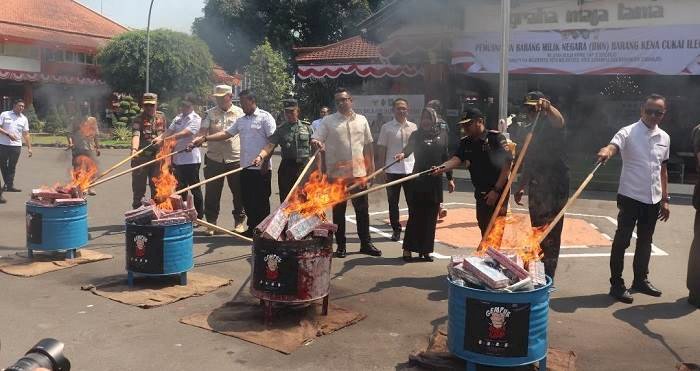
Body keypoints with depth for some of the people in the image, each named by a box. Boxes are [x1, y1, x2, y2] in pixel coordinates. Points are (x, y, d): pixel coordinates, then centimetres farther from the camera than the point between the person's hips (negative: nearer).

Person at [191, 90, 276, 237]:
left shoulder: (265, 117, -5)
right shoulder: (241, 121, 16)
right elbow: (226, 133, 12)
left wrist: (265, 161, -15)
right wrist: (204, 138, 1)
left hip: (261, 168, -7)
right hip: (245, 167, 7)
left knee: (261, 201, 0)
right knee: (248, 200, 11)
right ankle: (252, 228, 22)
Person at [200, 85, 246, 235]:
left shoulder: (240, 113, 2)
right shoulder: (210, 113, 6)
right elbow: (203, 131, -4)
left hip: (236, 159, -1)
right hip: (214, 159, 1)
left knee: (239, 193, 7)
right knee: (212, 193, 6)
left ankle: (239, 221, 21)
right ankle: (211, 222, 19)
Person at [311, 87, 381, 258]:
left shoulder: (361, 120, 9)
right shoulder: (328, 121, 1)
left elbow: (368, 145, 13)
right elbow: (315, 139, -5)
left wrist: (371, 165, 9)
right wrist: (316, 143, -28)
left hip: (359, 172, 2)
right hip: (337, 173, -2)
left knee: (362, 209, 9)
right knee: (338, 210, 6)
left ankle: (366, 243, 21)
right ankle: (341, 245, 17)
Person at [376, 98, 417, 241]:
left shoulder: (413, 127, 7)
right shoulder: (386, 127, -1)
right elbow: (381, 149, 1)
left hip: (411, 169, 2)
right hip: (392, 170, -2)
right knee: (393, 202, 5)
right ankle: (396, 230, 17)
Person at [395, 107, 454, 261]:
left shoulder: (442, 135, 9)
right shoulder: (416, 135, -1)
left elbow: (445, 157, 15)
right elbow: (409, 147, -21)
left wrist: (450, 178, 14)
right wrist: (403, 154, -44)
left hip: (435, 181, 3)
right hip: (418, 180, -3)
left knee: (430, 217, 6)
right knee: (415, 215, -4)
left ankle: (425, 250, 15)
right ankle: (408, 249, 7)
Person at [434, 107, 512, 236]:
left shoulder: (496, 138, -11)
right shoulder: (465, 143, 7)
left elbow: (507, 165, -15)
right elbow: (456, 159, -9)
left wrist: (496, 190, -17)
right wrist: (441, 168, -30)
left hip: (498, 193, -6)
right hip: (480, 194, 6)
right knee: (484, 227, 15)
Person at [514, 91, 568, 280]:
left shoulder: (552, 125, -6)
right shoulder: (532, 130, 18)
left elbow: (559, 120, -32)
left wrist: (548, 108, -53)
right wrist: (521, 186, 23)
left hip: (555, 187, -8)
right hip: (536, 188, 8)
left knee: (550, 234, -7)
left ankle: (547, 276, -2)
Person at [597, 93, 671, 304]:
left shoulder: (664, 138, 9)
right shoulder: (628, 133, -10)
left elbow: (663, 169, 16)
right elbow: (613, 146, -31)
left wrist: (665, 199, 14)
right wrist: (606, 152, -55)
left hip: (653, 200, 6)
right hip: (630, 197, -6)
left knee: (645, 241, 16)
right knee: (622, 241, 0)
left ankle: (640, 279, 31)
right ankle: (617, 285, 8)